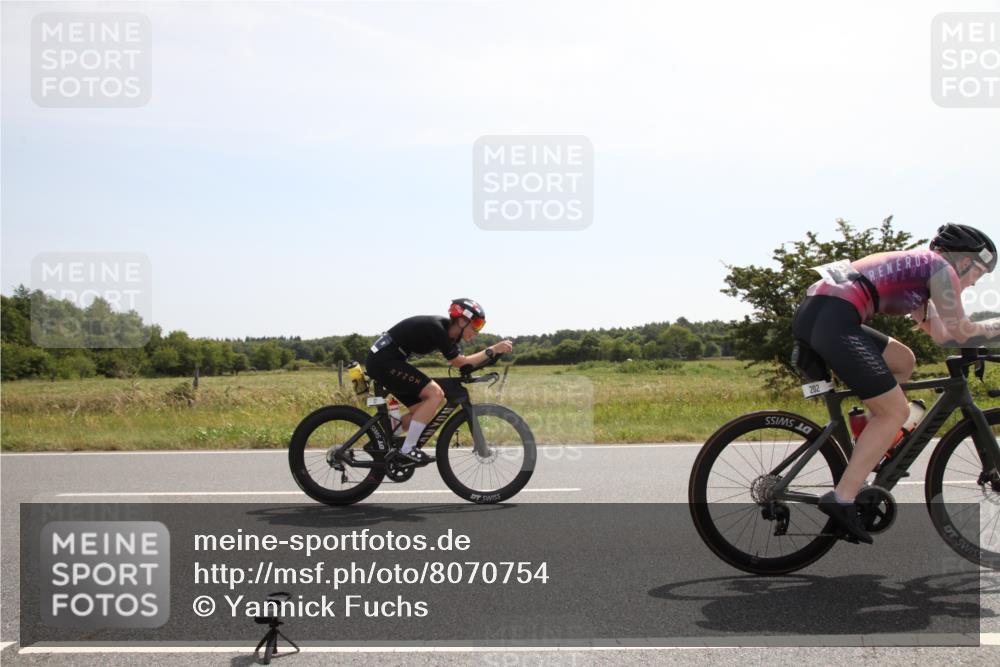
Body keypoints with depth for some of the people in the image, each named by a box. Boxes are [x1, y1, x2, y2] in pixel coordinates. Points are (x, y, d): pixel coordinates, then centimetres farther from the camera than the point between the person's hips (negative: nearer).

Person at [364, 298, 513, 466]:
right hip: (384, 360, -10)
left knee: (421, 408, 9)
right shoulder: (436, 328, -19)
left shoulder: (448, 331, 9)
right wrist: (492, 350, -20)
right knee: (435, 394, -17)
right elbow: (460, 363, -18)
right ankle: (407, 450, -14)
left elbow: (460, 361, 10)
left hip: (381, 361, 10)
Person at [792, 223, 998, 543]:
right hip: (833, 321, -10)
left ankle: (872, 446, 22)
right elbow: (958, 332, 4)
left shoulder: (914, 266, 31)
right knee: (896, 411, -4)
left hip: (810, 313, 10)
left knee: (902, 361, 24)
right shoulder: (941, 268, 5)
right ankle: (842, 499, -11)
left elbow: (940, 333, 33)